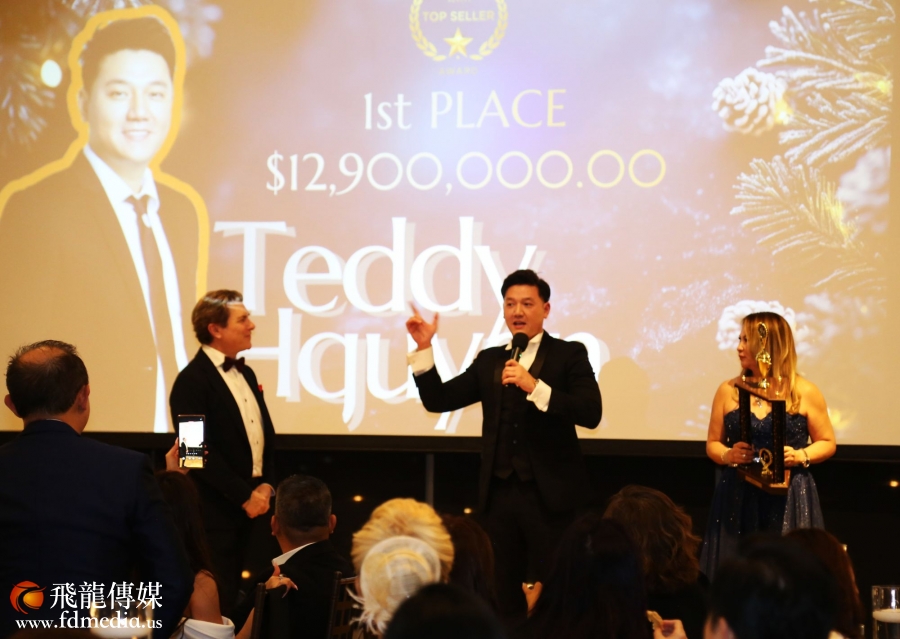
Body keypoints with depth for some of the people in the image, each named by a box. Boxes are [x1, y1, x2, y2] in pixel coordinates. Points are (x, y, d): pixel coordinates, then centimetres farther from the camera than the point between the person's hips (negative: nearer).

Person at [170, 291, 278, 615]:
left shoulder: (246, 374, 15)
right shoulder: (192, 381, -12)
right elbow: (200, 452, -17)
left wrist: (266, 485, 1)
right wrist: (245, 496, -15)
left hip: (255, 505, 8)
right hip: (218, 512, -8)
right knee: (221, 601, -4)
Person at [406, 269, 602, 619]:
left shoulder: (569, 354, -1)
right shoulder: (489, 360, 13)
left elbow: (590, 413, -15)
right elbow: (438, 400, 8)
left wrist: (534, 387, -23)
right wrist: (424, 347, -2)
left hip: (549, 494, -4)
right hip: (500, 494, 4)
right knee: (505, 595, 9)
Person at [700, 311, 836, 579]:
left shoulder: (804, 393, 2)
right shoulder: (728, 391, 8)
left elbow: (827, 443, 8)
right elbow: (713, 444, 13)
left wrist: (801, 456, -11)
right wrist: (728, 455, -9)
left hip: (789, 499, -2)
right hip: (738, 498, 2)